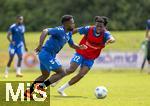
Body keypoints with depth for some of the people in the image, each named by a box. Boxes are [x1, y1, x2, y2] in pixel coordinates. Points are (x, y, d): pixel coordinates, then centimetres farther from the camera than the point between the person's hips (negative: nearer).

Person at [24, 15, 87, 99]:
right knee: (61, 73, -7)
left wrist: (80, 47, 2)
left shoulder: (69, 33, 10)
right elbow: (45, 31, -31)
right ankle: (41, 87, -9)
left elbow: (72, 44, 24)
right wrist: (40, 45, -40)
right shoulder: (60, 30, -20)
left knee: (45, 75, 23)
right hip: (46, 54, -10)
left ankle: (28, 92, 25)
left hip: (50, 56, 10)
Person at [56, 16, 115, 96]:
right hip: (80, 53, -2)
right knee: (72, 69, -20)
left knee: (81, 75, -9)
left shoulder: (105, 34, -19)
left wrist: (110, 40, -66)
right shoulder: (89, 29, -18)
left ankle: (61, 89, 6)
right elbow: (76, 30, -2)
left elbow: (112, 39, -42)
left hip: (90, 59, 2)